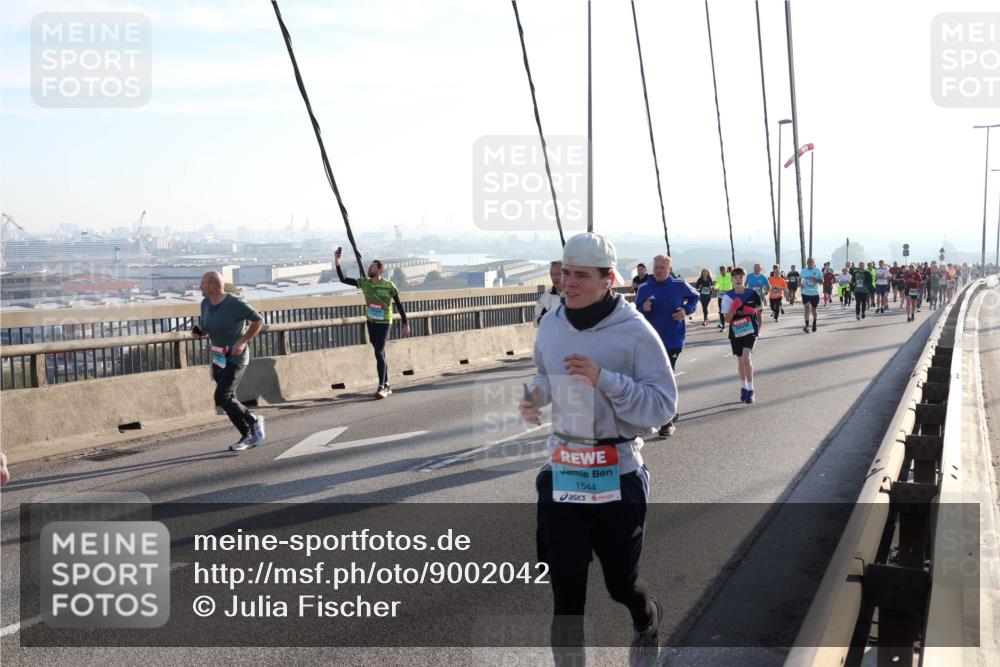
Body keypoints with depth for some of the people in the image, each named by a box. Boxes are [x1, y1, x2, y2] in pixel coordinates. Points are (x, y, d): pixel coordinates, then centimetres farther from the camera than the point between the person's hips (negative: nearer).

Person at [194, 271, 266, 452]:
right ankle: (249, 436, 23)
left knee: (222, 398, -17)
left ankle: (254, 421, 4)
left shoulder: (235, 303, -20)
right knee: (228, 400, 10)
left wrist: (242, 341, -21)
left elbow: (258, 320, -15)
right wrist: (198, 333, -7)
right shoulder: (206, 303, 2)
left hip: (236, 358, -8)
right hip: (218, 357, 8)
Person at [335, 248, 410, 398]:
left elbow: (399, 305, -7)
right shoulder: (364, 283, -1)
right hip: (371, 322, 5)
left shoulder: (389, 286, -14)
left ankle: (381, 387, -18)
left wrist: (405, 324, -6)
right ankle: (386, 386, 21)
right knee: (380, 354, 12)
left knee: (379, 353, -17)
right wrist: (337, 263, -13)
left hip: (384, 323, -5)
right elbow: (344, 279, -1)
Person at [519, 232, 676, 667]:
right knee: (565, 587, 4)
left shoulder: (634, 331, -13)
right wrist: (533, 398, -2)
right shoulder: (550, 327, 2)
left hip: (617, 476, -3)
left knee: (621, 581, 13)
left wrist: (604, 379, -27)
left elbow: (663, 405, -16)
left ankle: (647, 623, 48)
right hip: (562, 473, 3)